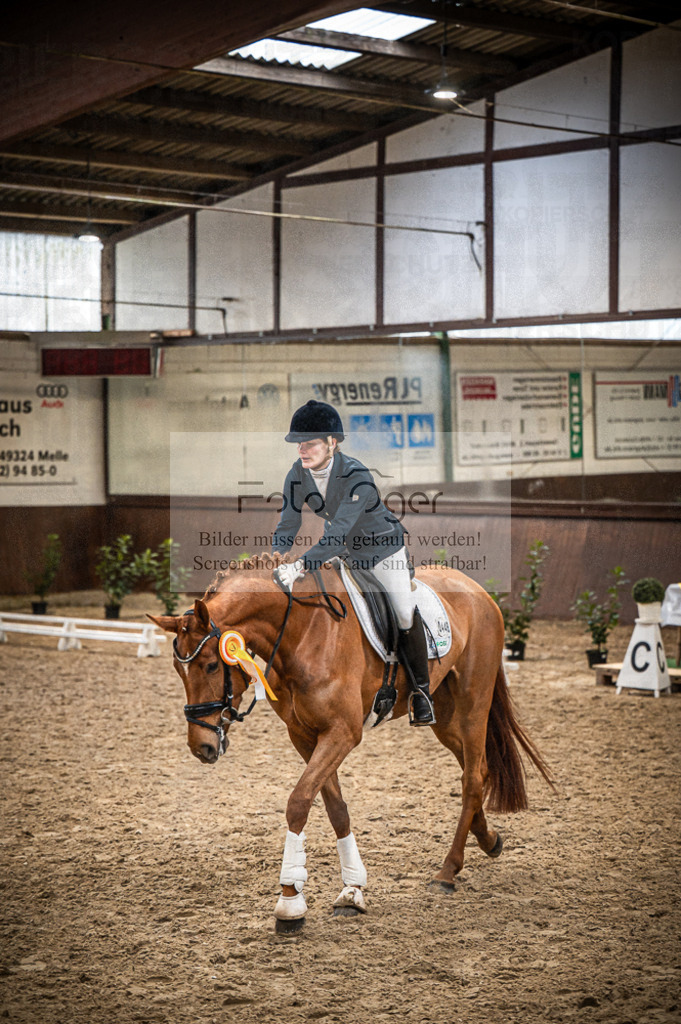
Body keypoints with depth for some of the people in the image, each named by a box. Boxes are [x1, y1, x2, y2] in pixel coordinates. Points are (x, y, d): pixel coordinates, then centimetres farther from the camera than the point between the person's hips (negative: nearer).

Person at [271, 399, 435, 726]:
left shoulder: (356, 476, -36)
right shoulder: (297, 475, -18)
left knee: (405, 614, -11)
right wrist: (277, 565, -34)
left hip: (383, 544, -5)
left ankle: (420, 691, 2)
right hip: (345, 552, 6)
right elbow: (287, 525, -16)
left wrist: (300, 565, -55)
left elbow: (338, 532, -45)